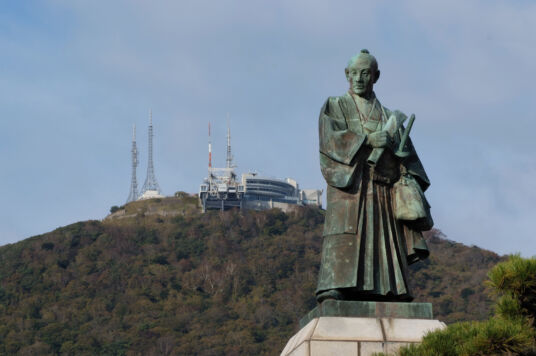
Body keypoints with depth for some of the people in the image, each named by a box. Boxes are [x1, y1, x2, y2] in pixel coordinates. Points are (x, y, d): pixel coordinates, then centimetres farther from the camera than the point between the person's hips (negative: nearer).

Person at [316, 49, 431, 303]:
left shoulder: (390, 118, 24)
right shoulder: (334, 107, 16)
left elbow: (407, 159, 15)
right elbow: (330, 138, -4)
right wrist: (367, 140, -16)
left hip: (384, 192, 3)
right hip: (349, 185, -3)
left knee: (386, 242, -9)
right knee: (345, 236, -19)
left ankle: (390, 293, -16)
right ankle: (332, 290, -30)